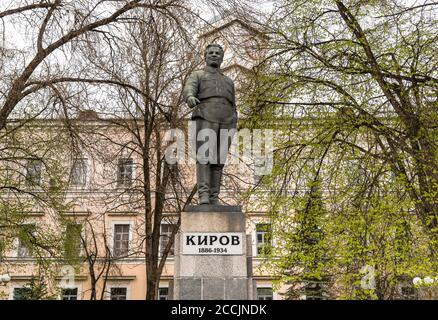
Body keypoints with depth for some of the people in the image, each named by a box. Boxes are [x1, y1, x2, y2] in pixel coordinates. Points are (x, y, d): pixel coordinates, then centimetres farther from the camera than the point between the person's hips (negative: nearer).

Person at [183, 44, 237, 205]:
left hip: (225, 123, 4)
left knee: (217, 161, -2)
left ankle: (214, 199, -2)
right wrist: (190, 98, -35)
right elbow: (189, 90, -10)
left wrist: (232, 130, 10)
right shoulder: (196, 76, 14)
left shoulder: (228, 81, 27)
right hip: (205, 120, -3)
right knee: (204, 157, -17)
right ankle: (203, 195, -22)